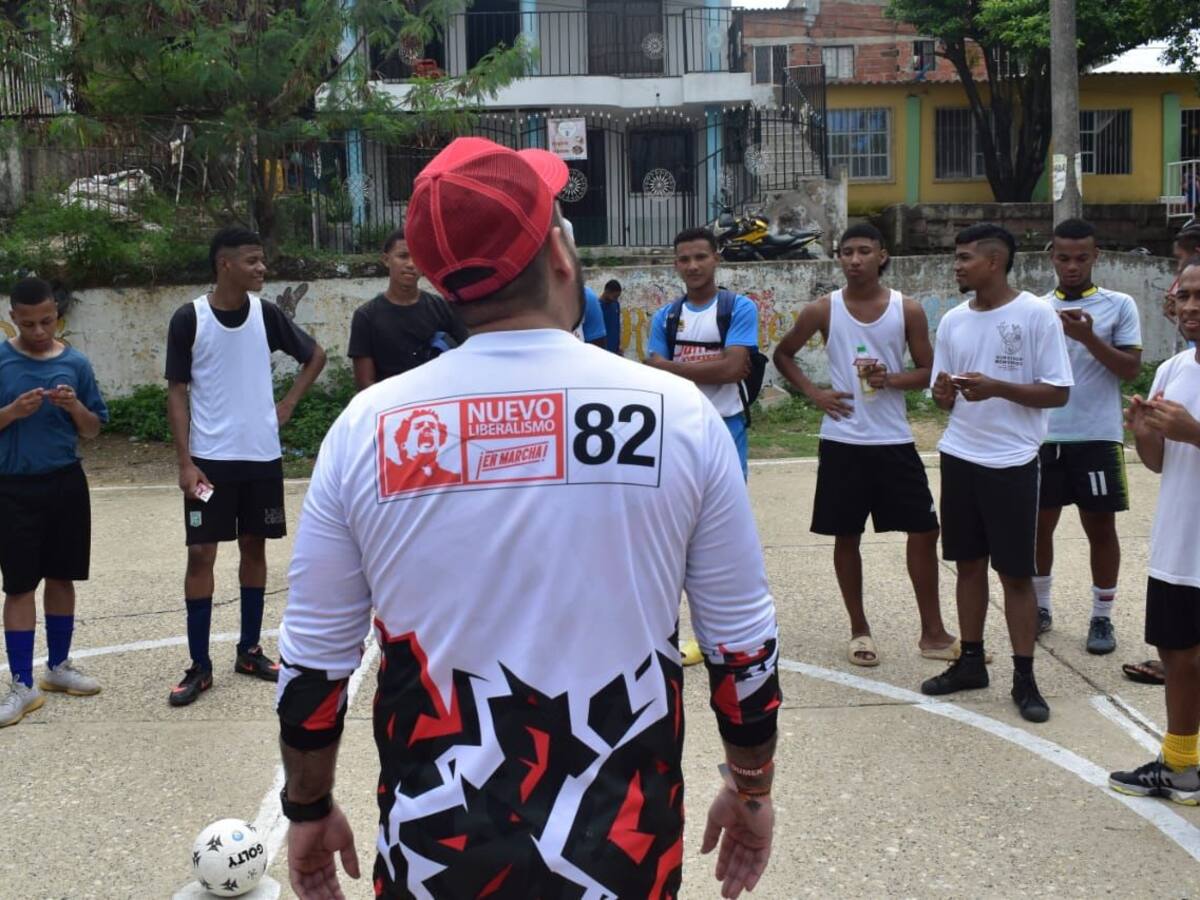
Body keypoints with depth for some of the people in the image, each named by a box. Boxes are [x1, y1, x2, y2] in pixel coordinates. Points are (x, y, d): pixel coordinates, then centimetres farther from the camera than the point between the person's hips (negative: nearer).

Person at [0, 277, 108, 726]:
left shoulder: (75, 363, 0)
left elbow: (94, 429, 5)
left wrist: (75, 408, -14)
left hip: (66, 483, 3)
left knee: (62, 577, 13)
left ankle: (59, 666, 28)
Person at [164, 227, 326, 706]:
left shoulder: (266, 314, 0)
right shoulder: (189, 319, -8)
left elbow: (315, 355, 15)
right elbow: (177, 393, -4)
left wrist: (287, 404, 4)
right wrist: (185, 462, -10)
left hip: (262, 456, 3)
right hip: (209, 459, -3)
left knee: (254, 547, 10)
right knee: (201, 553, -2)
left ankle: (249, 650, 23)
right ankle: (199, 665, 7)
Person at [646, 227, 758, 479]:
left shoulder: (740, 308, -4)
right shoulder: (664, 317, 7)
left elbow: (732, 368, -15)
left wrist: (675, 367, -9)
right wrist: (715, 366, -12)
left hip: (725, 428, -3)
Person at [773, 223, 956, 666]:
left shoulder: (908, 309, 0)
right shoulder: (823, 310, -1)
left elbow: (928, 371, 4)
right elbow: (782, 354, 10)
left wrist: (891, 378, -16)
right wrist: (813, 392, -4)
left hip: (894, 441, 1)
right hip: (842, 441, -1)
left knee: (923, 530, 2)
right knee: (846, 536, 6)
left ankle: (932, 633, 15)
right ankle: (859, 630, 22)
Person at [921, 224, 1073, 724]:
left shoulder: (1036, 315, -9)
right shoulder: (953, 320, 7)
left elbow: (1058, 392, -10)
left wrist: (996, 388, -22)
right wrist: (943, 393, -11)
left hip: (1012, 463, -5)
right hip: (959, 458, 5)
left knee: (1016, 572, 1)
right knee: (969, 563, 12)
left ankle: (1024, 677, 11)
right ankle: (970, 662, 24)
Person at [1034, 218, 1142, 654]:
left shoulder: (1119, 305, 0)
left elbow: (1131, 369, -6)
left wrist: (1088, 337, -18)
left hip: (1097, 438, -2)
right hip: (1043, 437, 2)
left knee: (1100, 527, 6)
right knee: (1038, 524, 9)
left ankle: (1102, 618, 18)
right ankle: (1040, 607, 25)